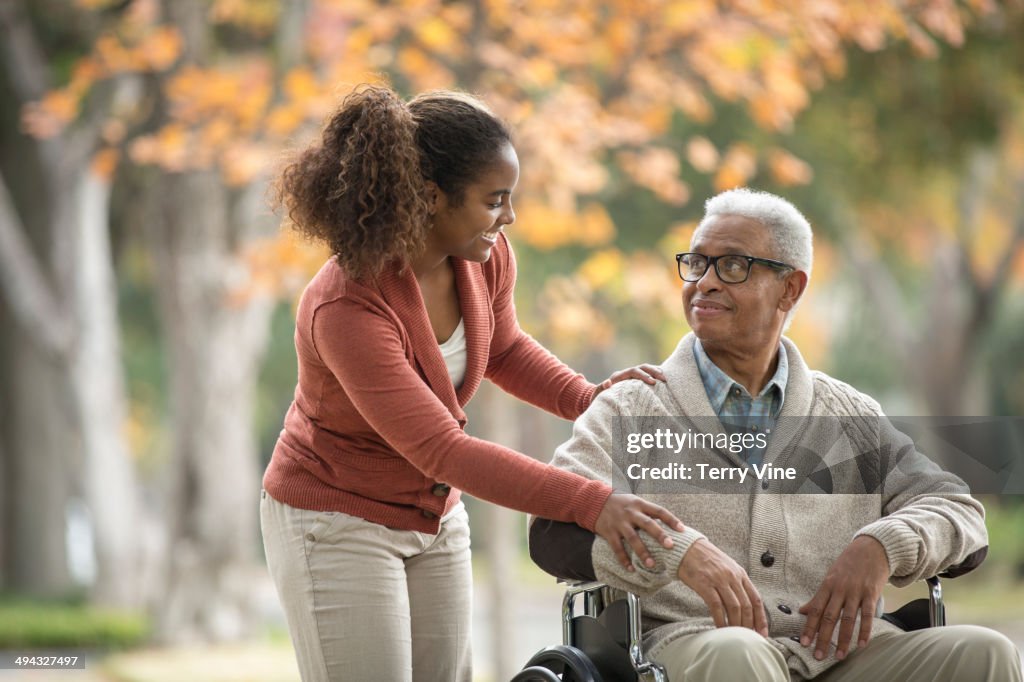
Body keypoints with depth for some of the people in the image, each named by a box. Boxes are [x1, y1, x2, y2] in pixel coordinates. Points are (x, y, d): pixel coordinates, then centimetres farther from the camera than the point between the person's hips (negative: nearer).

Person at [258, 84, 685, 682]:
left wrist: (586, 397, -7)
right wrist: (590, 504, -39)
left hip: (435, 517, 7)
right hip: (336, 522, -7)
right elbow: (442, 451, -35)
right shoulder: (346, 310, -33)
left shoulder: (485, 257, -10)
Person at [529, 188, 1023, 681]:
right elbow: (557, 526, -3)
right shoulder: (631, 410, 13)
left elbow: (959, 511, 17)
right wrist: (681, 551, -22)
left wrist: (880, 547, -7)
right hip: (694, 638, -4)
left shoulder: (850, 416, 23)